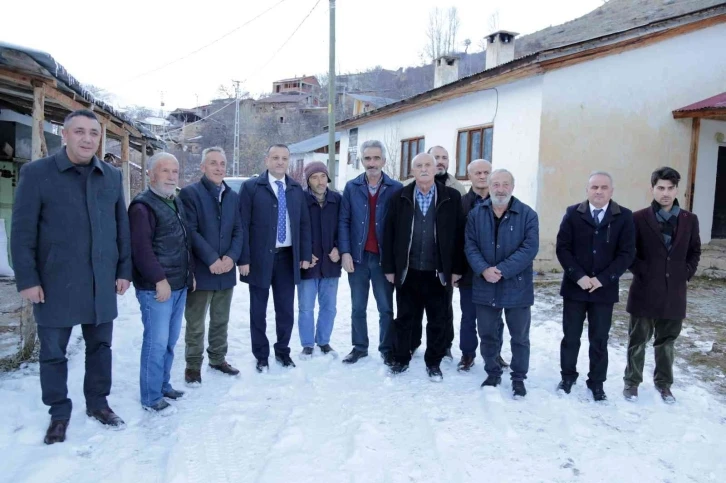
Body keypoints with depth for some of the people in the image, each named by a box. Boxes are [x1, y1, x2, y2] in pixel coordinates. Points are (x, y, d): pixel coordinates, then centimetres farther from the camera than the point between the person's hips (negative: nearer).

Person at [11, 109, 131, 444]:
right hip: (55, 283, -3)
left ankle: (98, 403, 32)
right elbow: (22, 232, -6)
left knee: (100, 347, 14)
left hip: (101, 283, 3)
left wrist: (124, 270, 7)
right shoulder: (36, 173, -5)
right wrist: (27, 279, -9)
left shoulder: (112, 177, 6)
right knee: (53, 352, 9)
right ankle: (58, 412, 27)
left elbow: (121, 227, 10)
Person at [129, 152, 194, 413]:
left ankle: (163, 385, 27)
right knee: (156, 342, -4)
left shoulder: (177, 203, 16)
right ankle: (151, 397, 7)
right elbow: (141, 249, -19)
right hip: (156, 287, -8)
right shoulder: (143, 206, -12)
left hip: (179, 285, 9)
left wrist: (190, 273, 18)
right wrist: (160, 280, -20)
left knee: (170, 340, 15)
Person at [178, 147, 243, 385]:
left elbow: (238, 231, 8)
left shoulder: (233, 196, 11)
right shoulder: (190, 193, -6)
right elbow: (190, 231, -13)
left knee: (221, 320, 16)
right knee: (195, 323, 5)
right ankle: (193, 364, 20)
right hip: (200, 270, -5)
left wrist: (231, 257, -8)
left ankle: (218, 359, 31)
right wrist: (211, 259, -18)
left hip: (226, 269, 5)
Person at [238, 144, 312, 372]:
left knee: (286, 309, 10)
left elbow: (304, 223, 9)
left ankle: (282, 351, 29)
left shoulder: (296, 189, 9)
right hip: (260, 258, -3)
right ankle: (261, 356, 24)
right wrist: (243, 259, -12)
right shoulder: (251, 187, -4)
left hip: (288, 257, 3)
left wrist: (305, 255, 3)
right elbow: (243, 225, -7)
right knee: (258, 310, 9)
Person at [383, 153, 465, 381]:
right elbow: (389, 234, 2)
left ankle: (434, 362, 26)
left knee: (438, 320, 9)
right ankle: (402, 359, 29)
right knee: (404, 318, 12)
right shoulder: (399, 197, 2)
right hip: (407, 270, 1)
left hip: (439, 272, -1)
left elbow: (459, 234, -1)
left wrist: (457, 268, -4)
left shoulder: (452, 197, -1)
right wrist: (389, 267, -1)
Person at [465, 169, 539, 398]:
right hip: (485, 287, 2)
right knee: (488, 334, 13)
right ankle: (492, 373, 32)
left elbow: (529, 248, -13)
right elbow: (470, 246, -1)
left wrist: (502, 270, -20)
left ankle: (519, 378, 26)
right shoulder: (476, 214, 4)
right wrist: (483, 269, -17)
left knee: (520, 337, 10)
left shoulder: (527, 214, -5)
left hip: (517, 287, -2)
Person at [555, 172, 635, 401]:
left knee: (599, 339, 9)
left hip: (605, 289, 0)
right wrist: (579, 276, -15)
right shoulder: (573, 213, -1)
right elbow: (562, 248, -4)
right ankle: (567, 376, 26)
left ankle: (597, 382, 24)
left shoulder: (624, 217, -1)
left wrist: (602, 279, -14)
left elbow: (626, 253, -5)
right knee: (570, 336, 10)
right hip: (574, 286, 0)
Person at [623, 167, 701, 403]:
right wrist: (641, 272, -9)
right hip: (645, 291, -3)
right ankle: (632, 381, 23)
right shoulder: (639, 218, -5)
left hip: (674, 293, 3)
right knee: (638, 340, 8)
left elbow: (695, 252, 14)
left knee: (667, 341, 15)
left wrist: (686, 275, 2)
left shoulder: (690, 220, 4)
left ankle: (663, 382, 31)